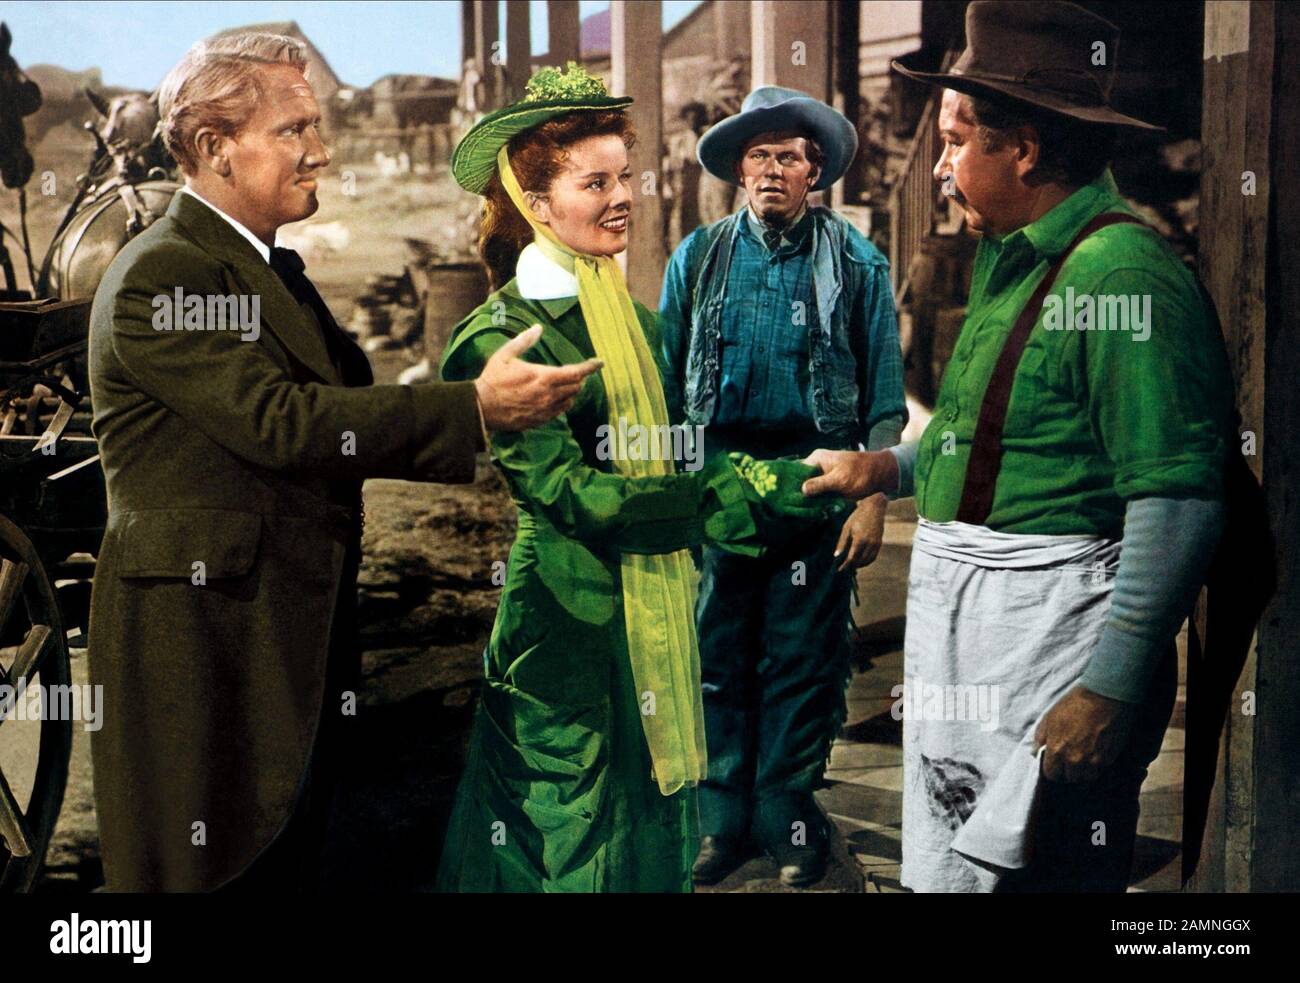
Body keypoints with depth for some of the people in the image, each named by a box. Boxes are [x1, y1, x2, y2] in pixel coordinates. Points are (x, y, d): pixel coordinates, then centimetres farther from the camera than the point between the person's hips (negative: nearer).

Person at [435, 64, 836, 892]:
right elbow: (569, 494, -21)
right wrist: (748, 489, -23)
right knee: (570, 848, 5)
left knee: (655, 828, 16)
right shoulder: (503, 336, -15)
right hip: (568, 630, -7)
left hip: (654, 624, 7)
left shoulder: (634, 319, 10)